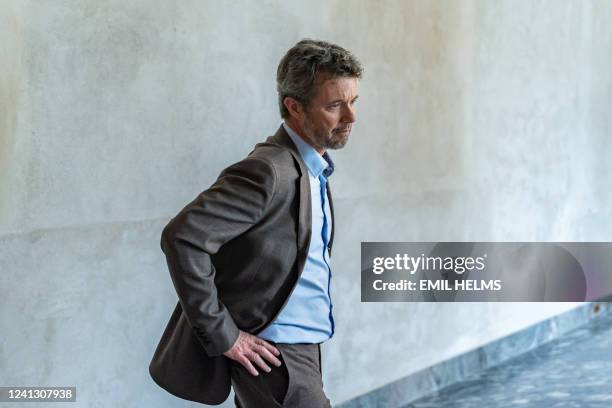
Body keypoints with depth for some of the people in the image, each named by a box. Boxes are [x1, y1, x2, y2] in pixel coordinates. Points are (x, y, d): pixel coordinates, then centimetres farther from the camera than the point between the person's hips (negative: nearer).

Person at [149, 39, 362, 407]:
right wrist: (221, 335, -22)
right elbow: (182, 237, -26)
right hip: (273, 358, -9)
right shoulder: (268, 171, -20)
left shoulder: (311, 168, 11)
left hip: (303, 352, 9)